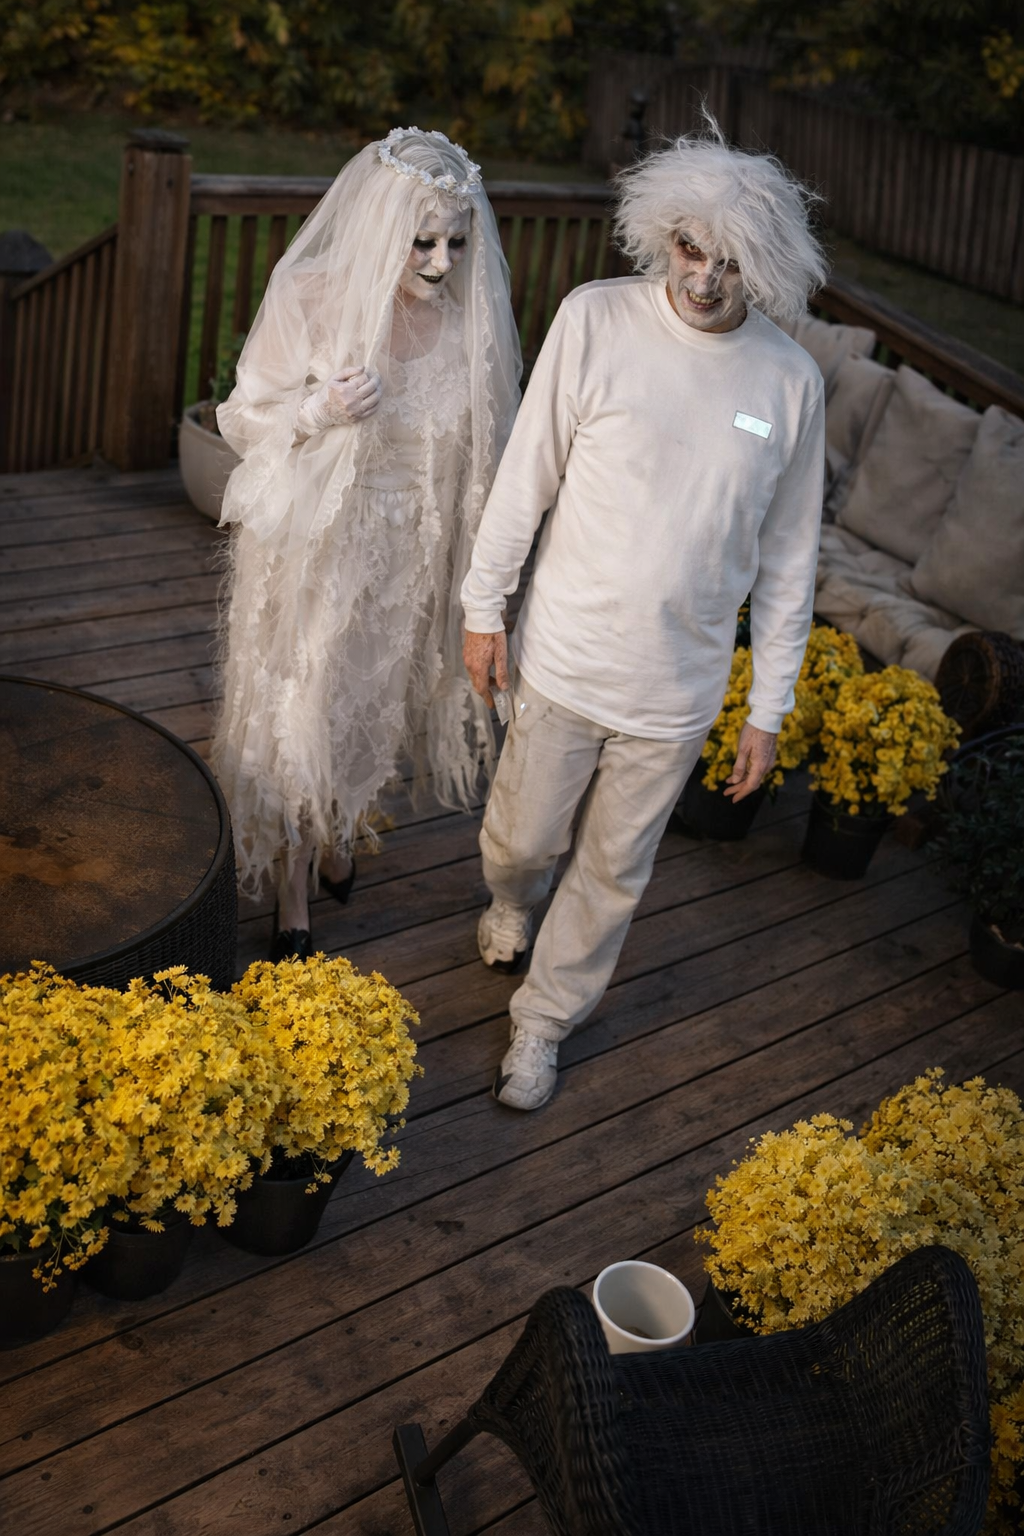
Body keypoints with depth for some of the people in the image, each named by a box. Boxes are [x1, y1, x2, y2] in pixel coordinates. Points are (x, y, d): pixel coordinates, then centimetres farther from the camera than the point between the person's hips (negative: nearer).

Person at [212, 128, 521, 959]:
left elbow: (484, 453, 3)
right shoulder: (308, 298, -16)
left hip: (409, 560, 3)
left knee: (372, 707, 20)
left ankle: (339, 840, 49)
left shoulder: (472, 318, -9)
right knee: (299, 716, 7)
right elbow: (244, 419, -6)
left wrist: (483, 579, 4)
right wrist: (321, 411, -27)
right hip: (312, 548, -2)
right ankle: (293, 898, 27)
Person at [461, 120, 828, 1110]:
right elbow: (528, 473, -3)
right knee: (521, 838, 14)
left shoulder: (790, 382, -6)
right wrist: (484, 607, 0)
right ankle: (513, 901, 53)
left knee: (613, 872, 13)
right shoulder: (595, 322, -11)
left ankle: (543, 1021, 37)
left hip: (679, 686, 1)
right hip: (565, 655, -1)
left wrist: (768, 709, 2)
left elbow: (787, 557, 1)